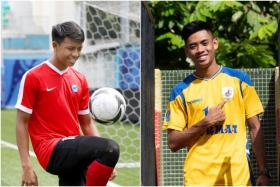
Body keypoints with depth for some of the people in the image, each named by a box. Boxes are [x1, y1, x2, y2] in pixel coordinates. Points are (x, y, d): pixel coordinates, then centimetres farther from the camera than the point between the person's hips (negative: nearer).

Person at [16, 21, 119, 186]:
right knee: (112, 148, -27)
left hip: (74, 153, 7)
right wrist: (27, 166, -11)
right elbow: (22, 123, -3)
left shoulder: (80, 79, 13)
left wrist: (105, 162, 6)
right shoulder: (33, 77, -4)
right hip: (51, 150, -7)